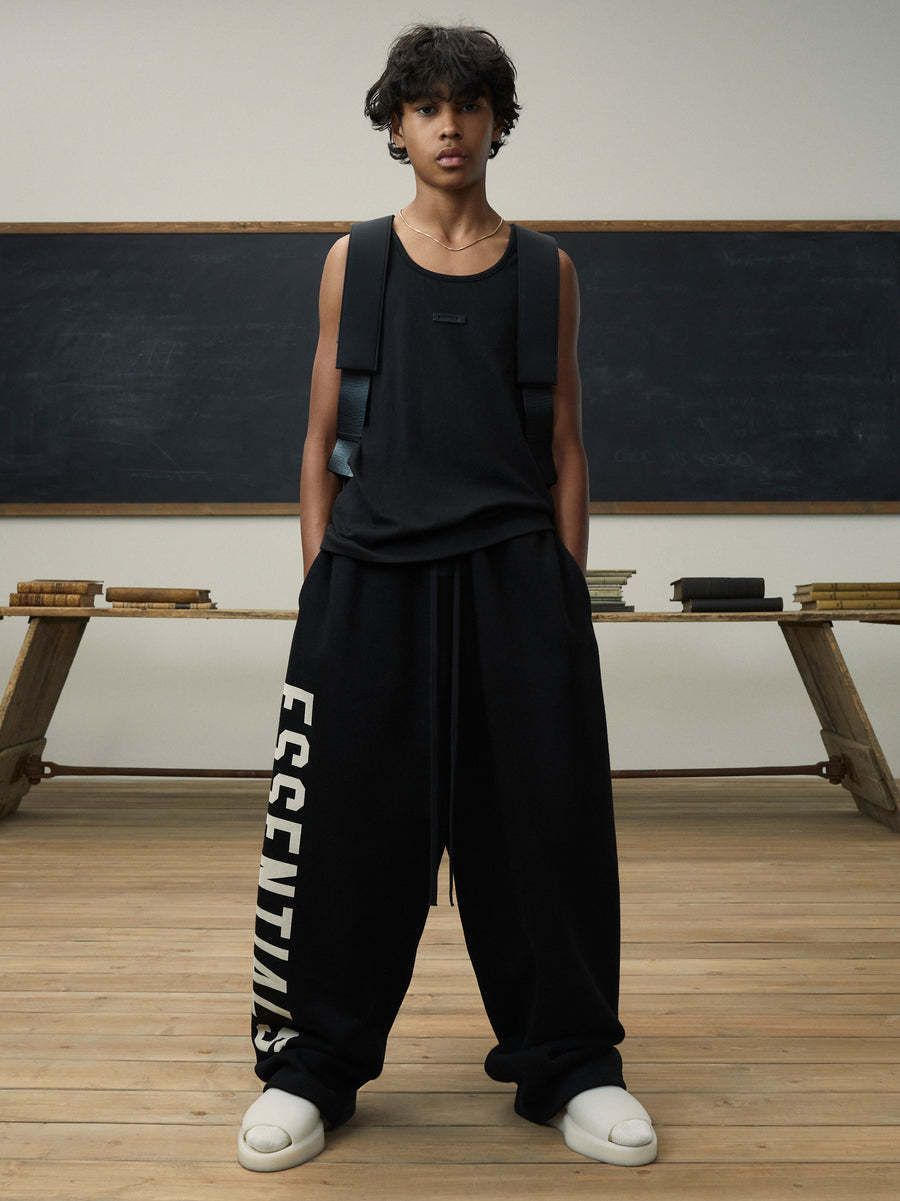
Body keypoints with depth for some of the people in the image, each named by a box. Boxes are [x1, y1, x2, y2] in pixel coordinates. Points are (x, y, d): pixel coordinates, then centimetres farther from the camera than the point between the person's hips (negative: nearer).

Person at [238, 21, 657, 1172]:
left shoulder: (543, 269, 11)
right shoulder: (354, 261, 11)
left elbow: (565, 450, 10)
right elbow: (322, 439, 10)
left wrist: (567, 596, 4)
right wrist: (319, 583, 2)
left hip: (513, 573, 1)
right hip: (371, 573, 0)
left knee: (542, 819, 3)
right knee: (351, 826, 1)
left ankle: (568, 1064, 21)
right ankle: (313, 1068, 20)